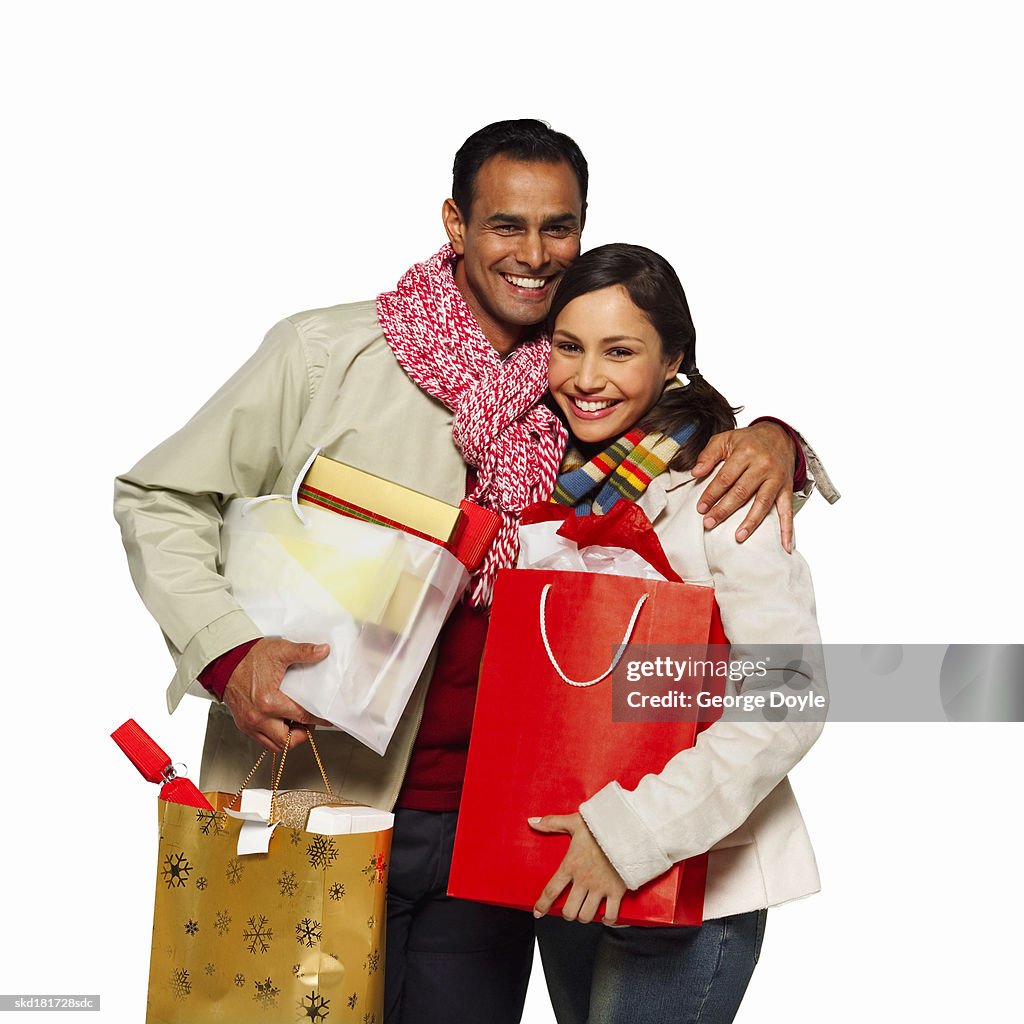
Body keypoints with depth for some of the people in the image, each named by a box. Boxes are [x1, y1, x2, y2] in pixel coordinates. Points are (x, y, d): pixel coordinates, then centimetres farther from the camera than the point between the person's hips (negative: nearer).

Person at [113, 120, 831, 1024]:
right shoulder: (326, 352, -5)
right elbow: (159, 499, -1)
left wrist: (772, 443, -8)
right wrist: (228, 651, -17)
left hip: (491, 830, 3)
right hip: (315, 812, -3)